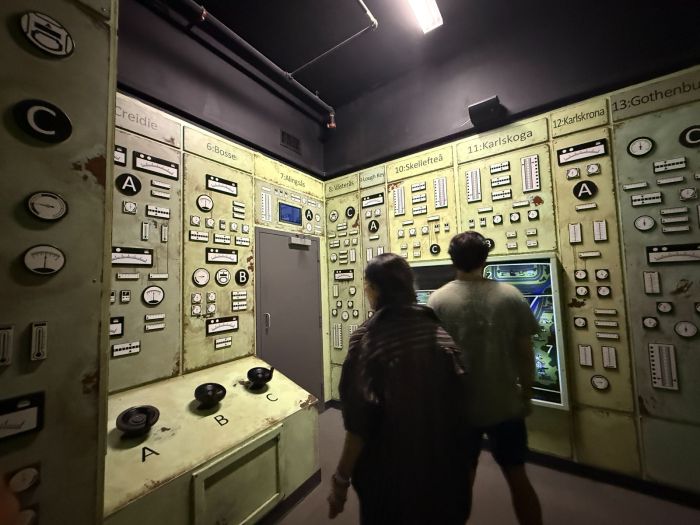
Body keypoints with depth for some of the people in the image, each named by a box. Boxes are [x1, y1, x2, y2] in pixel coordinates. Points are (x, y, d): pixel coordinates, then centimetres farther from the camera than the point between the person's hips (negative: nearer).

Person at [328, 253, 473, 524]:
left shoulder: (367, 338, -23)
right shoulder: (440, 332, -7)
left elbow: (361, 422, -22)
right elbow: (458, 401, 0)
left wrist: (341, 479, -7)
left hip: (391, 471, -4)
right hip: (443, 467, 5)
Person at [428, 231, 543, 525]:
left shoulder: (438, 300, -13)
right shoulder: (511, 295, -9)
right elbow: (526, 354, -4)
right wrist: (526, 396, 11)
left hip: (459, 406, -1)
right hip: (506, 405, 1)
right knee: (517, 477, 23)